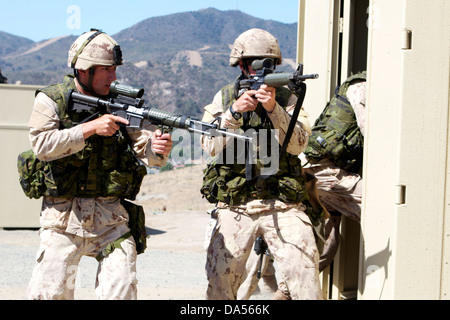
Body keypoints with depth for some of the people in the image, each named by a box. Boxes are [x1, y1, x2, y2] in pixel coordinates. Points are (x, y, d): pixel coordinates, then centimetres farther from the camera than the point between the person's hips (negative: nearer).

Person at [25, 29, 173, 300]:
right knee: (50, 291, -4)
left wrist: (158, 148, -23)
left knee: (122, 290, -5)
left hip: (111, 216, 2)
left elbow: (144, 149, 1)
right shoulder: (51, 100, -1)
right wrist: (90, 128, -21)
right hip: (64, 216, -2)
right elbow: (42, 145, -14)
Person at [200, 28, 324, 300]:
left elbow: (297, 144, -8)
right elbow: (210, 146, -3)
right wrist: (234, 111, -17)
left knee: (305, 272, -10)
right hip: (234, 206, 1)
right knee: (220, 279, 0)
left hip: (283, 205, -1)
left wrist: (273, 109, -21)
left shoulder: (287, 97, 6)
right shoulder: (224, 98, 8)